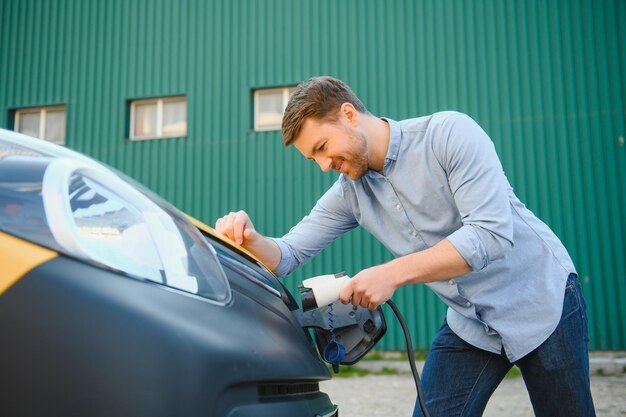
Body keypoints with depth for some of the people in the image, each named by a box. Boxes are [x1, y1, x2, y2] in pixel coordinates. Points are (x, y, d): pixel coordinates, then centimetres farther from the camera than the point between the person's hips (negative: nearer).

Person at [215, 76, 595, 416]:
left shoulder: (449, 132, -19)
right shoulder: (348, 194, -2)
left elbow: (491, 233, -29)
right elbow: (286, 256, -2)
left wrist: (391, 273, -33)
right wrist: (250, 239, -24)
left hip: (542, 301, -4)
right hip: (469, 325, 5)